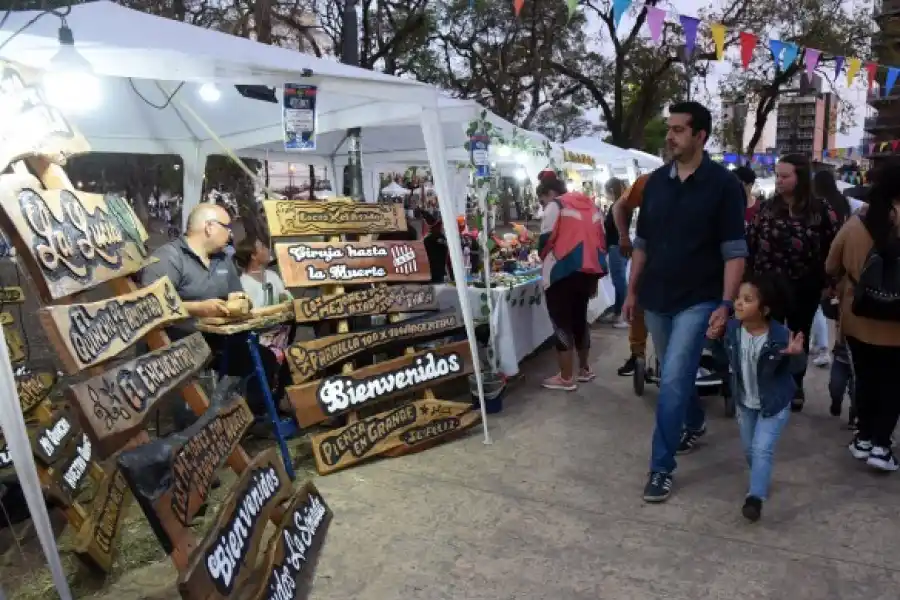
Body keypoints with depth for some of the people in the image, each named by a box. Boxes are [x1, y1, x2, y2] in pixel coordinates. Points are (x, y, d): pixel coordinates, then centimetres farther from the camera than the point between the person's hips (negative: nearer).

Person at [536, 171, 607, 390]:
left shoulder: (555, 206, -4)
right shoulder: (589, 205, 17)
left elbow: (546, 241, -10)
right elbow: (601, 240, 17)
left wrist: (545, 260, 11)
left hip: (562, 273, -7)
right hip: (589, 271, 7)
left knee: (562, 323, 1)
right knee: (580, 319, 20)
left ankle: (566, 378, 5)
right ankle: (584, 369, 30)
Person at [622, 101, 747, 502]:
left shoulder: (723, 184, -8)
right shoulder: (656, 181, 6)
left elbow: (734, 251, -10)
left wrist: (726, 304, -18)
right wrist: (632, 290, 9)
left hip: (698, 300, -5)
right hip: (656, 298, 5)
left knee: (673, 382, -9)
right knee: (675, 376, 19)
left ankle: (661, 468, 2)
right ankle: (694, 422, 46)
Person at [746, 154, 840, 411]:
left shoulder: (821, 211, -7)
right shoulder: (767, 208, 0)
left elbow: (833, 249, -5)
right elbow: (750, 243, 0)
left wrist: (826, 284, -9)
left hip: (804, 289, -1)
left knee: (799, 337, 15)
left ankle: (796, 386, 33)